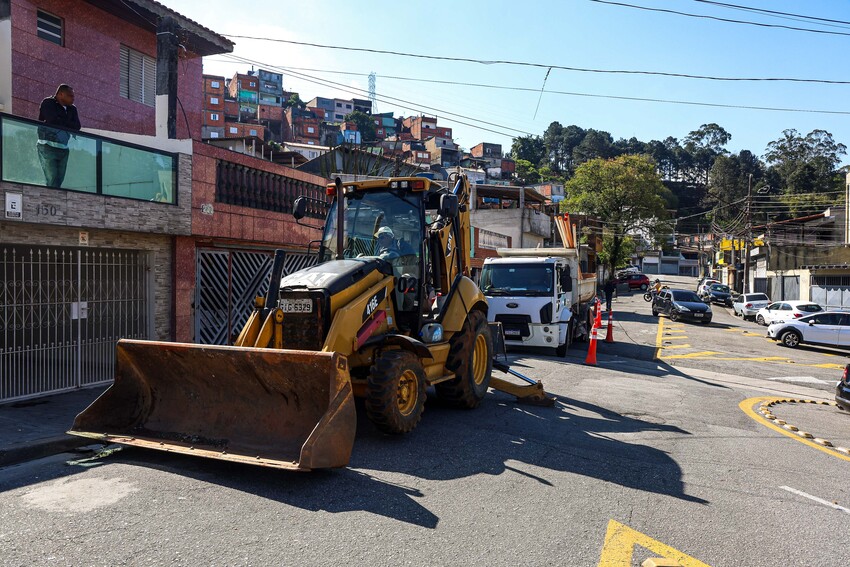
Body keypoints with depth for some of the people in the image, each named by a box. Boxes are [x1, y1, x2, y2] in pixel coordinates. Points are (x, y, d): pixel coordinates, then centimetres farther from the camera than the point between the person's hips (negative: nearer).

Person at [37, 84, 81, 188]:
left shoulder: (72, 109, 16)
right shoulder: (48, 103, 0)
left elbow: (77, 126, 2)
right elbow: (53, 121, -15)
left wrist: (60, 123, -8)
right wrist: (68, 124, -1)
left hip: (63, 149, 5)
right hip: (48, 147, -5)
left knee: (60, 180, 2)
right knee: (52, 180, -11)